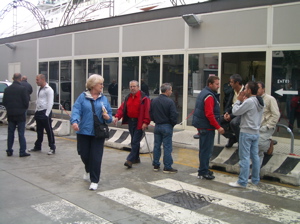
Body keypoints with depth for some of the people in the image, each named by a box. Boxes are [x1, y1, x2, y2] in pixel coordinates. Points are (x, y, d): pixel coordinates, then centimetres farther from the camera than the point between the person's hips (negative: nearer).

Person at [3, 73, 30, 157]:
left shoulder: (7, 89, 4)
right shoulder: (22, 89, -12)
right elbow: (26, 102, -12)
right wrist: (24, 108, 8)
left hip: (10, 114, 5)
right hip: (20, 114, -5)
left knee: (10, 133, 13)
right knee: (21, 133, -1)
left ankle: (9, 151, 18)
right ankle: (22, 152, 0)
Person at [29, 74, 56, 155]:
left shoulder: (48, 90, -12)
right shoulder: (38, 88, 14)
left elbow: (50, 103, -16)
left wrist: (47, 114, -18)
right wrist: (36, 111, 13)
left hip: (45, 112, -8)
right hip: (38, 112, 8)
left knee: (49, 130, -3)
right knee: (39, 131, 16)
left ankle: (52, 148, 4)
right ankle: (37, 146, 27)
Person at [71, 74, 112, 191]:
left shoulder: (104, 99, 8)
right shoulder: (82, 97, 1)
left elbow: (109, 115, 9)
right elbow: (76, 110, -10)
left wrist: (107, 117, -14)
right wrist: (74, 121, -27)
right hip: (84, 131, 0)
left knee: (96, 157, -2)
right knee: (84, 154, 11)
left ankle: (94, 181, 10)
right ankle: (88, 171, 42)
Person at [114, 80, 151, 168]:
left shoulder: (143, 98, -10)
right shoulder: (128, 97, 11)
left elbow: (147, 111, -14)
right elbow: (122, 108, 6)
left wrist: (145, 122, -21)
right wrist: (117, 116, -10)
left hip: (139, 123, -7)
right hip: (130, 121, 7)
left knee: (135, 141, -8)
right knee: (133, 141, 15)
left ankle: (130, 160, -9)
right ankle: (136, 158, 27)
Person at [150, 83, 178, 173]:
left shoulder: (154, 101, 2)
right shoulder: (170, 102, -16)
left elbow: (150, 114, 8)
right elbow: (174, 115, -16)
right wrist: (173, 124, 1)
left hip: (157, 126, 6)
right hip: (167, 126, -6)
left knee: (157, 146, 13)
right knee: (167, 147, 0)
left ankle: (156, 165, 20)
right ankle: (167, 167, 4)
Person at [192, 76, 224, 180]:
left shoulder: (203, 93, 14)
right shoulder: (209, 96, -17)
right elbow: (209, 114, -24)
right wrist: (218, 127, -20)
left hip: (202, 126, 10)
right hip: (207, 127, -10)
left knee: (204, 149, 17)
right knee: (207, 149, -3)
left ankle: (203, 170, 27)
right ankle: (203, 172, 3)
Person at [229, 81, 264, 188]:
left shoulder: (249, 101, -19)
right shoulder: (260, 102, 9)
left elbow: (235, 112, -15)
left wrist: (239, 100, -2)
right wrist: (243, 101, 8)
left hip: (246, 133, -9)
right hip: (256, 132, 9)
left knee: (244, 157, -4)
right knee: (255, 156, 14)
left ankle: (242, 182, 1)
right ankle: (255, 179, 23)